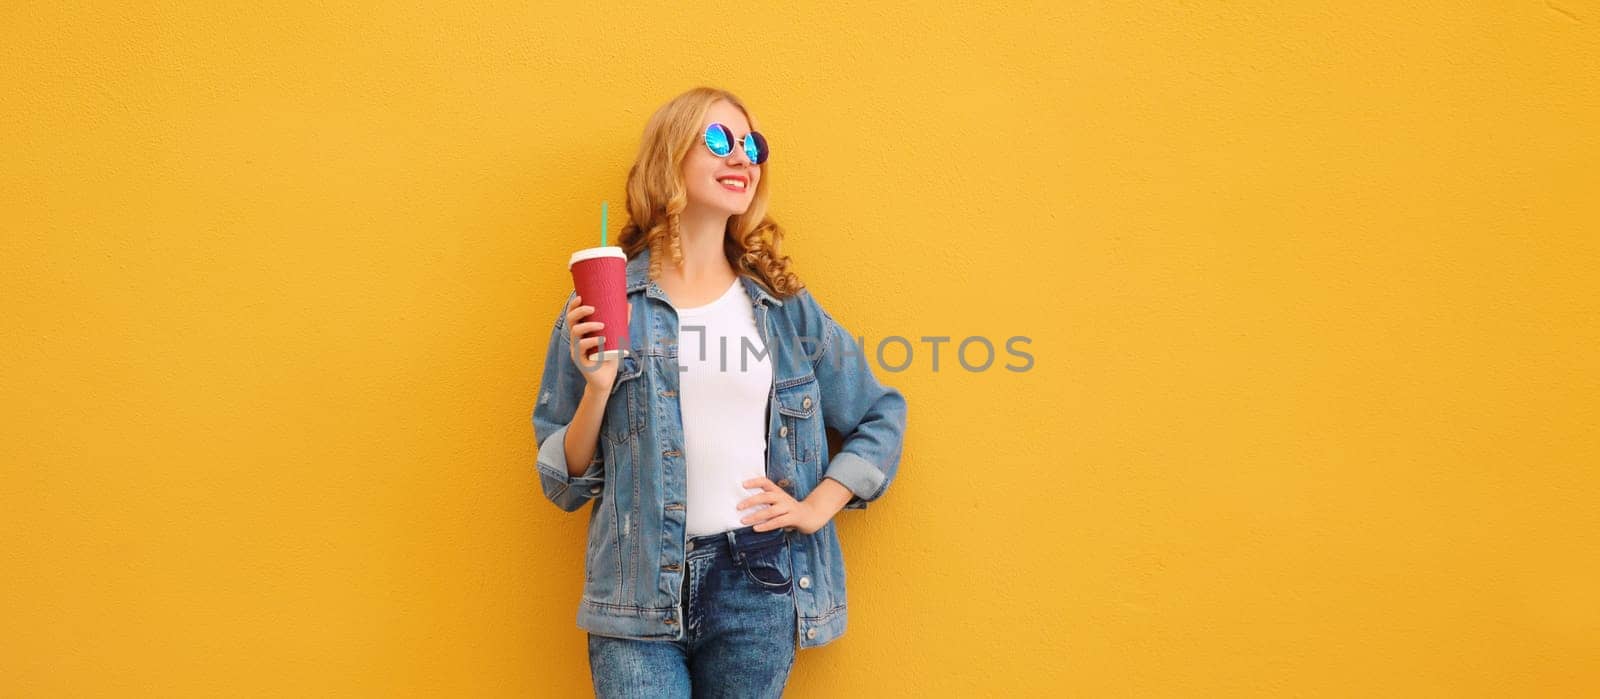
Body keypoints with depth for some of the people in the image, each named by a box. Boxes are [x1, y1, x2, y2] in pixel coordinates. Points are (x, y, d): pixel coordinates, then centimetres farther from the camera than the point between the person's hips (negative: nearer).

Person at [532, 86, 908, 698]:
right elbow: (564, 483, 4)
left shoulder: (785, 305, 7)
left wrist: (817, 508, 2)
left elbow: (881, 418, 15)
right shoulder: (602, 299, 2)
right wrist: (597, 388, -13)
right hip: (639, 593, -1)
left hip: (758, 585, 2)